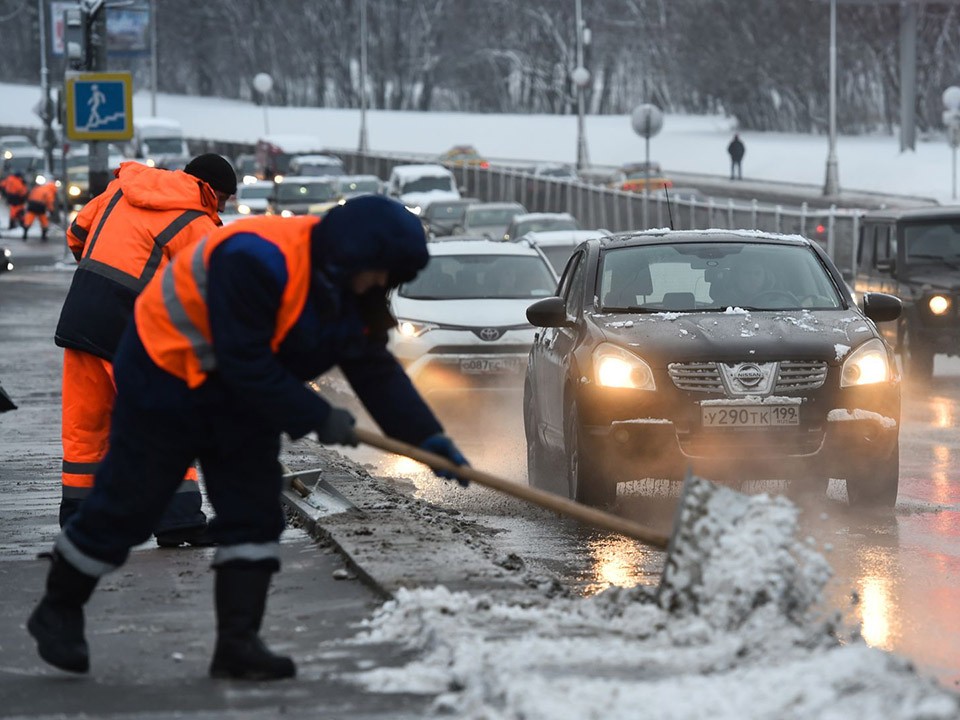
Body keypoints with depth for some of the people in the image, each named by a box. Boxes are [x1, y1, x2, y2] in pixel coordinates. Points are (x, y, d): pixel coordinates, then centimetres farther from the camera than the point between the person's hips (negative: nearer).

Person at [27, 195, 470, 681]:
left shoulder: (349, 294, -4)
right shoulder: (256, 260, -33)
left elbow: (376, 370, -3)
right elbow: (247, 365, -33)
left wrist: (427, 437, -13)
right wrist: (318, 418, -30)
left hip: (240, 401, 8)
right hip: (166, 379, -8)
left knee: (254, 513, -1)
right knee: (127, 504, 0)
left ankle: (239, 643, 0)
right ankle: (58, 611, 19)